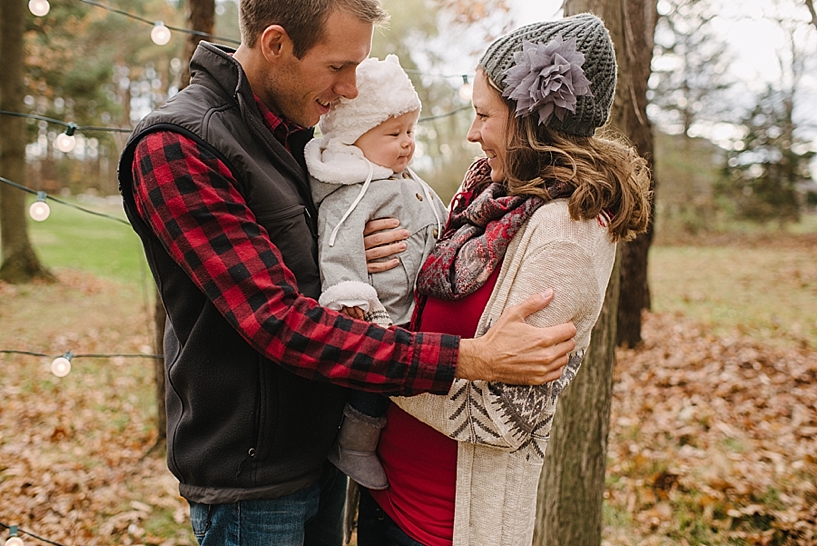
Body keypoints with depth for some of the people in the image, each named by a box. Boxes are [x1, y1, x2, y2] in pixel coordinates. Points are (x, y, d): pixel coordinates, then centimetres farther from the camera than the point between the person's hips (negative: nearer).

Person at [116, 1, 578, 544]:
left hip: (324, 449, 7)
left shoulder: (299, 136, 6)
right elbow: (280, 320, -27)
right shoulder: (175, 148, -19)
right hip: (252, 477, -7)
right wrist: (467, 358, -32)